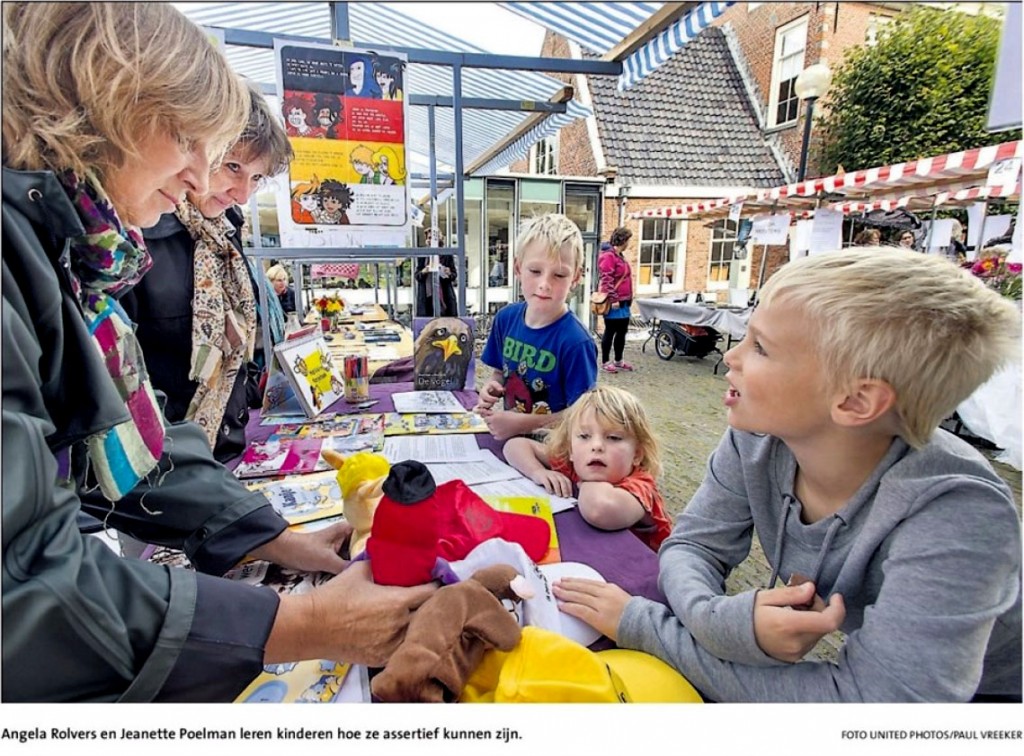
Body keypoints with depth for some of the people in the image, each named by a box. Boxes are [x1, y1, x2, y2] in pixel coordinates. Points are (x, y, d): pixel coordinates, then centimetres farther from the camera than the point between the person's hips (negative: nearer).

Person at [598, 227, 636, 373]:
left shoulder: (620, 256, 16)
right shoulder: (608, 256, -15)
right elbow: (607, 280, -21)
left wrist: (628, 298, 21)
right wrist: (613, 299, -23)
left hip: (623, 301, 10)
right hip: (614, 302, -9)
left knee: (622, 331, 14)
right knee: (610, 331, -1)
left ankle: (618, 361, 25)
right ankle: (605, 362, 9)